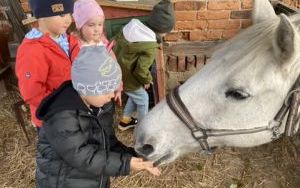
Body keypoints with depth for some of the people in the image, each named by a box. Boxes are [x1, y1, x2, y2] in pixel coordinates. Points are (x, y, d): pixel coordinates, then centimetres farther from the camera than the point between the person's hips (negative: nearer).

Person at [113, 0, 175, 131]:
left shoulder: (132, 26, -4)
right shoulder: (150, 47, -26)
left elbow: (114, 42, 4)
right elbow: (141, 70, -26)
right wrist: (147, 80, -5)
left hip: (115, 72, 8)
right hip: (127, 78, -8)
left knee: (135, 96, 29)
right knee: (143, 99, 17)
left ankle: (125, 121, 45)